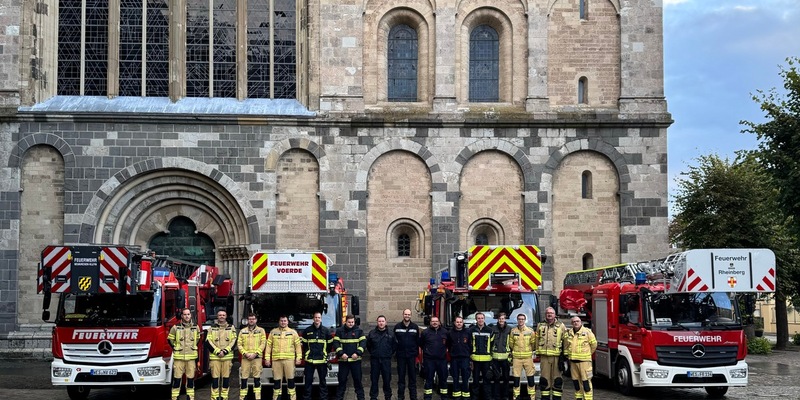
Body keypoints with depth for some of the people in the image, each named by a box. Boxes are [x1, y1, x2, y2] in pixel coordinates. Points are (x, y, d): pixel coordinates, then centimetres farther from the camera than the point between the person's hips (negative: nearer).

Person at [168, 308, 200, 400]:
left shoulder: (196, 328, 5)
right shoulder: (175, 328, -2)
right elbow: (170, 340, 10)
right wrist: (176, 349, 12)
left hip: (191, 357, 2)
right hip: (179, 358, -2)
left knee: (190, 378, 5)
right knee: (177, 379, -1)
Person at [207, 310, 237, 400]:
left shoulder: (231, 328, 10)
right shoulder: (212, 328, 7)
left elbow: (233, 341, 3)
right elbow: (209, 341, -1)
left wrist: (225, 351, -11)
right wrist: (217, 351, -12)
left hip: (227, 357, 1)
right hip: (214, 357, -1)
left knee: (226, 378, 1)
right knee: (215, 378, -2)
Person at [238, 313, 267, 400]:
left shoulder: (261, 330, 8)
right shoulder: (242, 331, 11)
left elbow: (263, 343, 0)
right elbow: (239, 344, 5)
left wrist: (255, 353, -11)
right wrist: (245, 353, -9)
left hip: (257, 357, -1)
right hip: (245, 357, 1)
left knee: (257, 377, -2)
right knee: (244, 377, -2)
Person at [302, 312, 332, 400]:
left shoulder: (326, 330, 6)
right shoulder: (307, 331, 7)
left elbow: (330, 344, 12)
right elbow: (303, 344, 14)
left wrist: (325, 354, 10)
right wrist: (306, 353, 8)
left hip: (322, 360, 0)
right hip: (310, 360, 0)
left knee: (323, 380, 5)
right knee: (308, 380, 0)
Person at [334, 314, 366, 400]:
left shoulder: (359, 331, 6)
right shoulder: (340, 331, 5)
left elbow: (363, 342, 0)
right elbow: (336, 343, 0)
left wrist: (357, 353, -12)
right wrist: (341, 353, -12)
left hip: (356, 359, 0)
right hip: (343, 360, 0)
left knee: (357, 379, 4)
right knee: (342, 380, 3)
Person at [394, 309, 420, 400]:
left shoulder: (415, 327, 4)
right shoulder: (397, 326, 2)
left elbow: (417, 341, 7)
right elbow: (394, 340, 4)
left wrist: (416, 353, 3)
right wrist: (395, 351, -2)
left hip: (412, 355, 0)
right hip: (401, 355, 0)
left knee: (412, 376, 4)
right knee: (401, 376, 4)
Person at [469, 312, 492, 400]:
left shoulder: (489, 330, 6)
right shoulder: (472, 330, 4)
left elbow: (493, 344, 10)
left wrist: (492, 355, 6)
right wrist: (469, 355, 2)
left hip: (486, 359, 0)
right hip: (475, 358, 0)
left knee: (486, 379, 3)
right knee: (476, 379, 4)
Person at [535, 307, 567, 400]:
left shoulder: (561, 326, 5)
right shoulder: (540, 326, 11)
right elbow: (537, 339, 16)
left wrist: (563, 354, -2)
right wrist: (537, 352, 12)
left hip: (557, 356, -2)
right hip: (544, 356, 2)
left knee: (557, 379, -1)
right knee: (544, 378, 3)